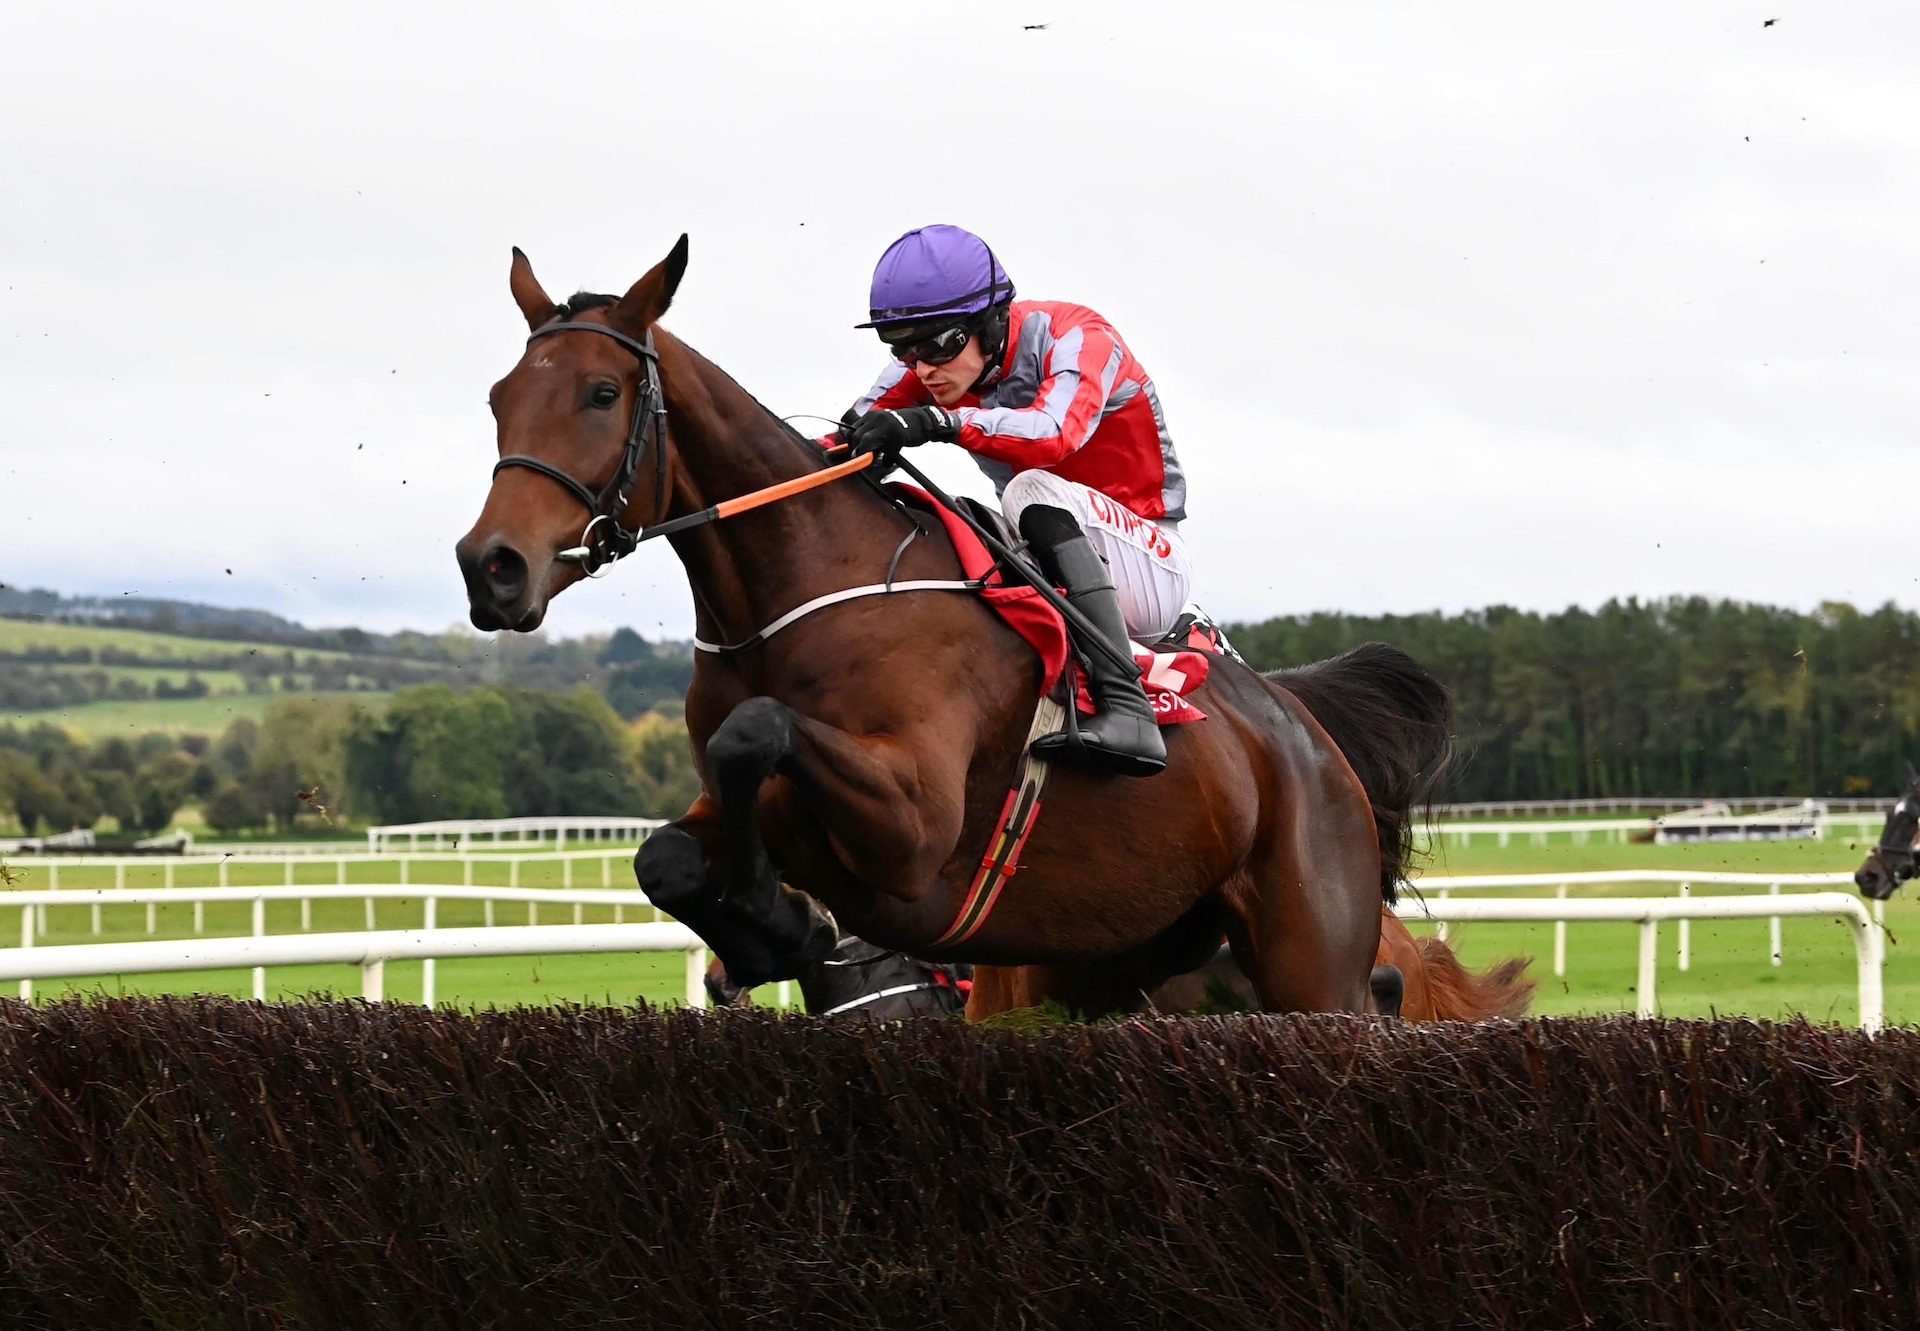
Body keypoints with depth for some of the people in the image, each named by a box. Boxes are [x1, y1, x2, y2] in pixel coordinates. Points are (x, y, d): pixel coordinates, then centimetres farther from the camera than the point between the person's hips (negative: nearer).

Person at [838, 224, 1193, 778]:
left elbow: (1055, 433, -39)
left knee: (1031, 491, -33)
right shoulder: (930, 365, -2)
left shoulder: (1076, 337, -19)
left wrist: (940, 422, -51)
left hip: (1152, 569, -6)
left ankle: (1124, 708, -42)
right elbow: (852, 438, -11)